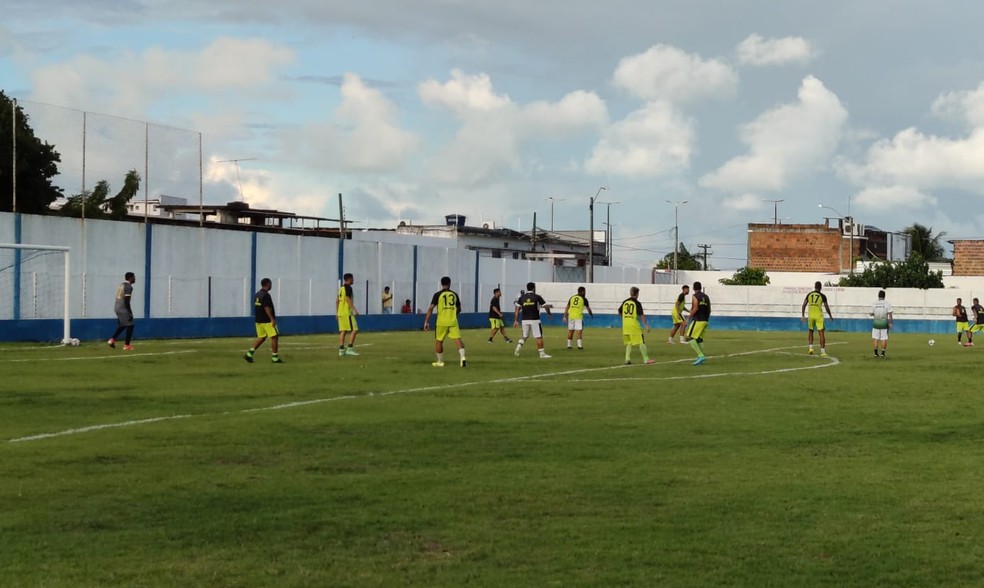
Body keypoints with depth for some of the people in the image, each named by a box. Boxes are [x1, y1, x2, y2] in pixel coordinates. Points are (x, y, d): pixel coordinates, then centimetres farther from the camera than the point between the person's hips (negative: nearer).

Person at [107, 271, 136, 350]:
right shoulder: (129, 287, -13)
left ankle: (112, 340, 8)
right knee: (130, 326, 1)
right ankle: (127, 345, 2)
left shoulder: (121, 285, 16)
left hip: (117, 308, 9)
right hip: (123, 309, -9)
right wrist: (130, 313, -16)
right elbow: (126, 301, -19)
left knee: (122, 325, 20)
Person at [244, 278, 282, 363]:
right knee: (275, 337, -2)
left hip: (259, 320, 9)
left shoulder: (256, 294, 13)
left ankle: (249, 354, 4)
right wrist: (272, 319, -23)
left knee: (261, 338, 14)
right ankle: (275, 358, -1)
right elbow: (267, 308, -22)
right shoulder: (265, 295, -15)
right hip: (267, 321, -9)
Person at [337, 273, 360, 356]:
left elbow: (337, 301, 19)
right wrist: (354, 310, -20)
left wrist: (337, 312, 23)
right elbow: (348, 299, -19)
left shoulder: (341, 288, 17)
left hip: (340, 312, 9)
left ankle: (341, 350, 4)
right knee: (354, 330, -7)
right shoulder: (348, 287, -9)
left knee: (343, 331, 7)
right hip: (347, 313, -9)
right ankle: (349, 349, -12)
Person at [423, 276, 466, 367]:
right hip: (453, 322, 2)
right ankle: (462, 357, -22)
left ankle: (440, 362, 19)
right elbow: (459, 309, 18)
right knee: (457, 339, -2)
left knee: (438, 341, 12)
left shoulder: (438, 294, -2)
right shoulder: (455, 294, 8)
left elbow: (431, 308, -9)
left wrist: (426, 322, -7)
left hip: (441, 322, -2)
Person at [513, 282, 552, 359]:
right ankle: (542, 354, 0)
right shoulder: (537, 297, -3)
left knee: (524, 336, 20)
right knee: (539, 337, 0)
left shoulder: (521, 297, 6)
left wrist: (516, 320, 4)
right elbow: (546, 306, 0)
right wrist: (549, 313, 20)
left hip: (525, 320, 4)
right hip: (534, 320, -4)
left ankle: (518, 348, 2)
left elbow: (517, 309, 1)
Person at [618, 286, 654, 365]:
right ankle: (646, 359, 0)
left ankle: (627, 359, 7)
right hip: (634, 324, -6)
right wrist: (646, 325, -11)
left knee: (629, 342, 14)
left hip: (625, 324, 6)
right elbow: (641, 315, -11)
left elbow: (619, 311, 19)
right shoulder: (637, 303, -6)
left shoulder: (625, 302, 10)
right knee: (641, 341, 0)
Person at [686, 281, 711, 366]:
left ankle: (701, 355, -18)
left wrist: (689, 318, -13)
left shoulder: (695, 296, -8)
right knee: (699, 339, 16)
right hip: (705, 321, 8)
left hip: (697, 320, -8)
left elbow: (695, 308, -18)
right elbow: (709, 310, 15)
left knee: (690, 338, -7)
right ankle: (701, 358, 13)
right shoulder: (706, 297, 13)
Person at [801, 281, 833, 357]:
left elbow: (804, 305, 3)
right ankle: (823, 351, -7)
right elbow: (826, 307, -1)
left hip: (811, 316, 3)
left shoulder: (809, 295, 5)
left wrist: (802, 315, 8)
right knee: (822, 333, -2)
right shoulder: (822, 296, -3)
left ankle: (811, 348, 11)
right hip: (819, 316, -3)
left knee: (811, 332, 22)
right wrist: (830, 316, 12)